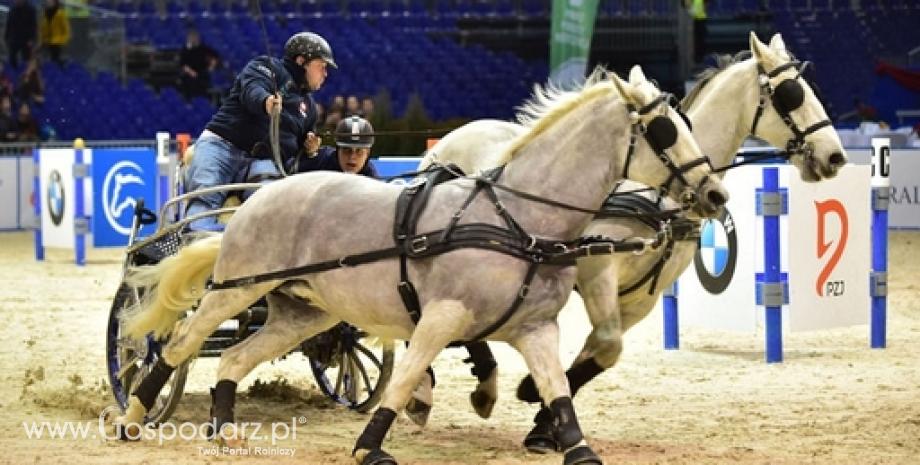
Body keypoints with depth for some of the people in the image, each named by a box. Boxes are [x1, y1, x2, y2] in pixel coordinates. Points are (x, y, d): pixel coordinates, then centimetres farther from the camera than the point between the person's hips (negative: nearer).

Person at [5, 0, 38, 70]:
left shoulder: (30, 9, -8)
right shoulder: (13, 9, 4)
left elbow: (34, 25, -10)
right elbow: (8, 25, 11)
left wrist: (31, 39, -16)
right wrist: (7, 38, 9)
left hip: (25, 39, -4)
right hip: (14, 39, 4)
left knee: (26, 59, 2)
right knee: (12, 59, 3)